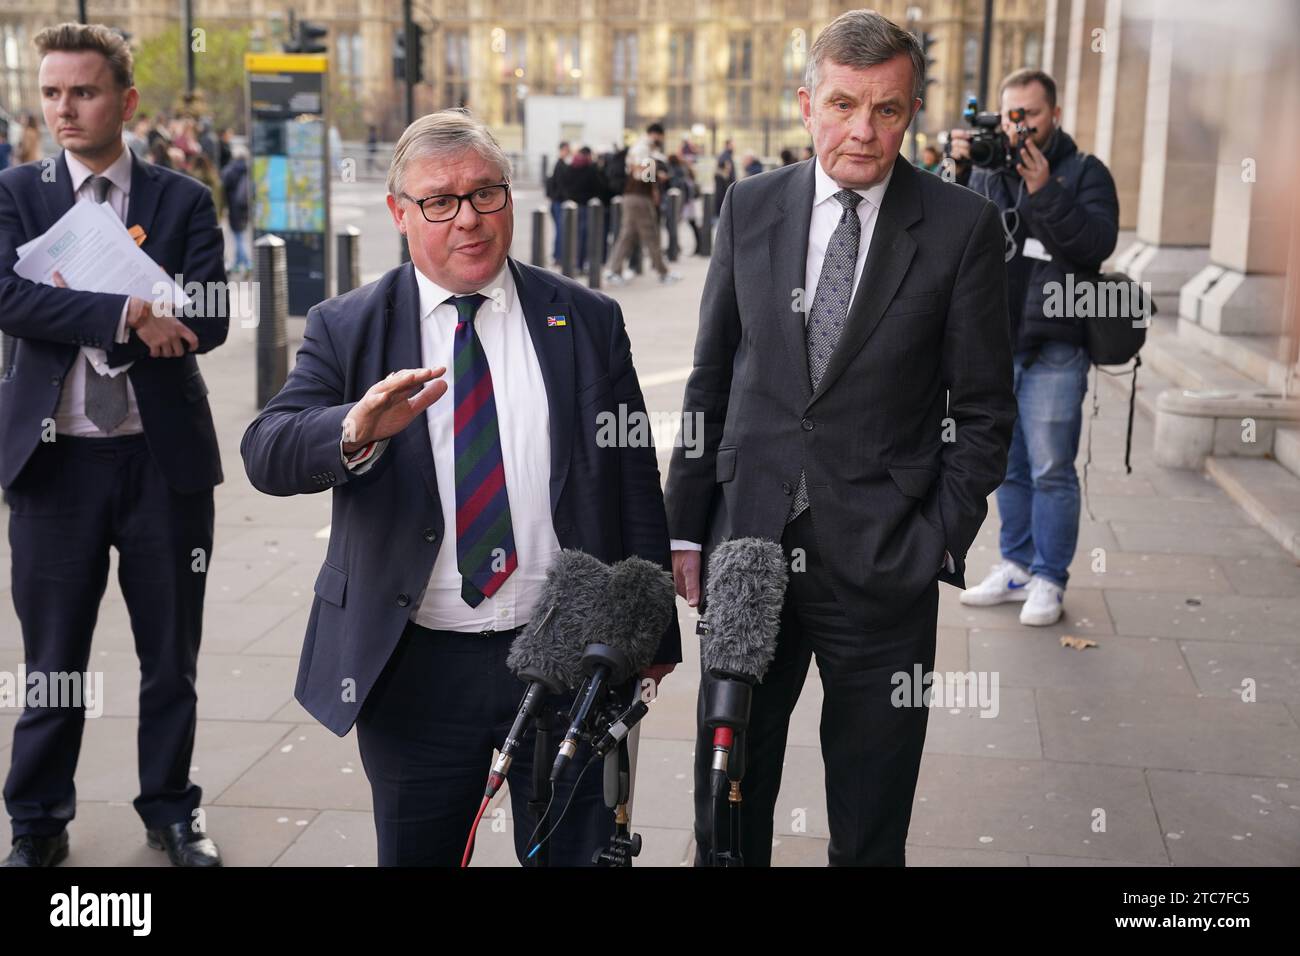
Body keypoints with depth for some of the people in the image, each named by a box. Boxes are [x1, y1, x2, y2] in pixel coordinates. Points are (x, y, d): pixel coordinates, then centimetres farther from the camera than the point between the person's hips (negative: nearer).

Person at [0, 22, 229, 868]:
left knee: (171, 654, 11)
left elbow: (208, 319, -10)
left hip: (166, 456, 0)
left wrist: (79, 312, -14)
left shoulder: (185, 201, 2)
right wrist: (127, 314, -23)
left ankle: (171, 809, 27)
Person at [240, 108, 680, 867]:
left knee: (577, 852, 12)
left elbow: (636, 482, 5)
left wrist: (651, 633, 5)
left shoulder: (589, 321, 3)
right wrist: (356, 433, -33)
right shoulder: (347, 330, 1)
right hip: (413, 670, 0)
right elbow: (267, 455, -12)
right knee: (417, 853, 16)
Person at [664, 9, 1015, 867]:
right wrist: (686, 527, 5)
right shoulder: (750, 208, 4)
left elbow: (985, 408, -1)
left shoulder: (963, 226, -4)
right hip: (749, 544, 2)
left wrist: (942, 540, -9)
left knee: (871, 825, 13)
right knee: (728, 797, 15)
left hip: (884, 562, -2)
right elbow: (711, 382, 7)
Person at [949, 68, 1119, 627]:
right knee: (1009, 465, 13)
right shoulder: (988, 173, 12)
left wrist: (1044, 192, -21)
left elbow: (1097, 243, -13)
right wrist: (956, 174, -14)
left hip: (1054, 350, -4)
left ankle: (1049, 580, 6)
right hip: (995, 344, 5)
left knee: (1051, 470, -4)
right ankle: (1016, 567, 24)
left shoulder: (1084, 173, 1)